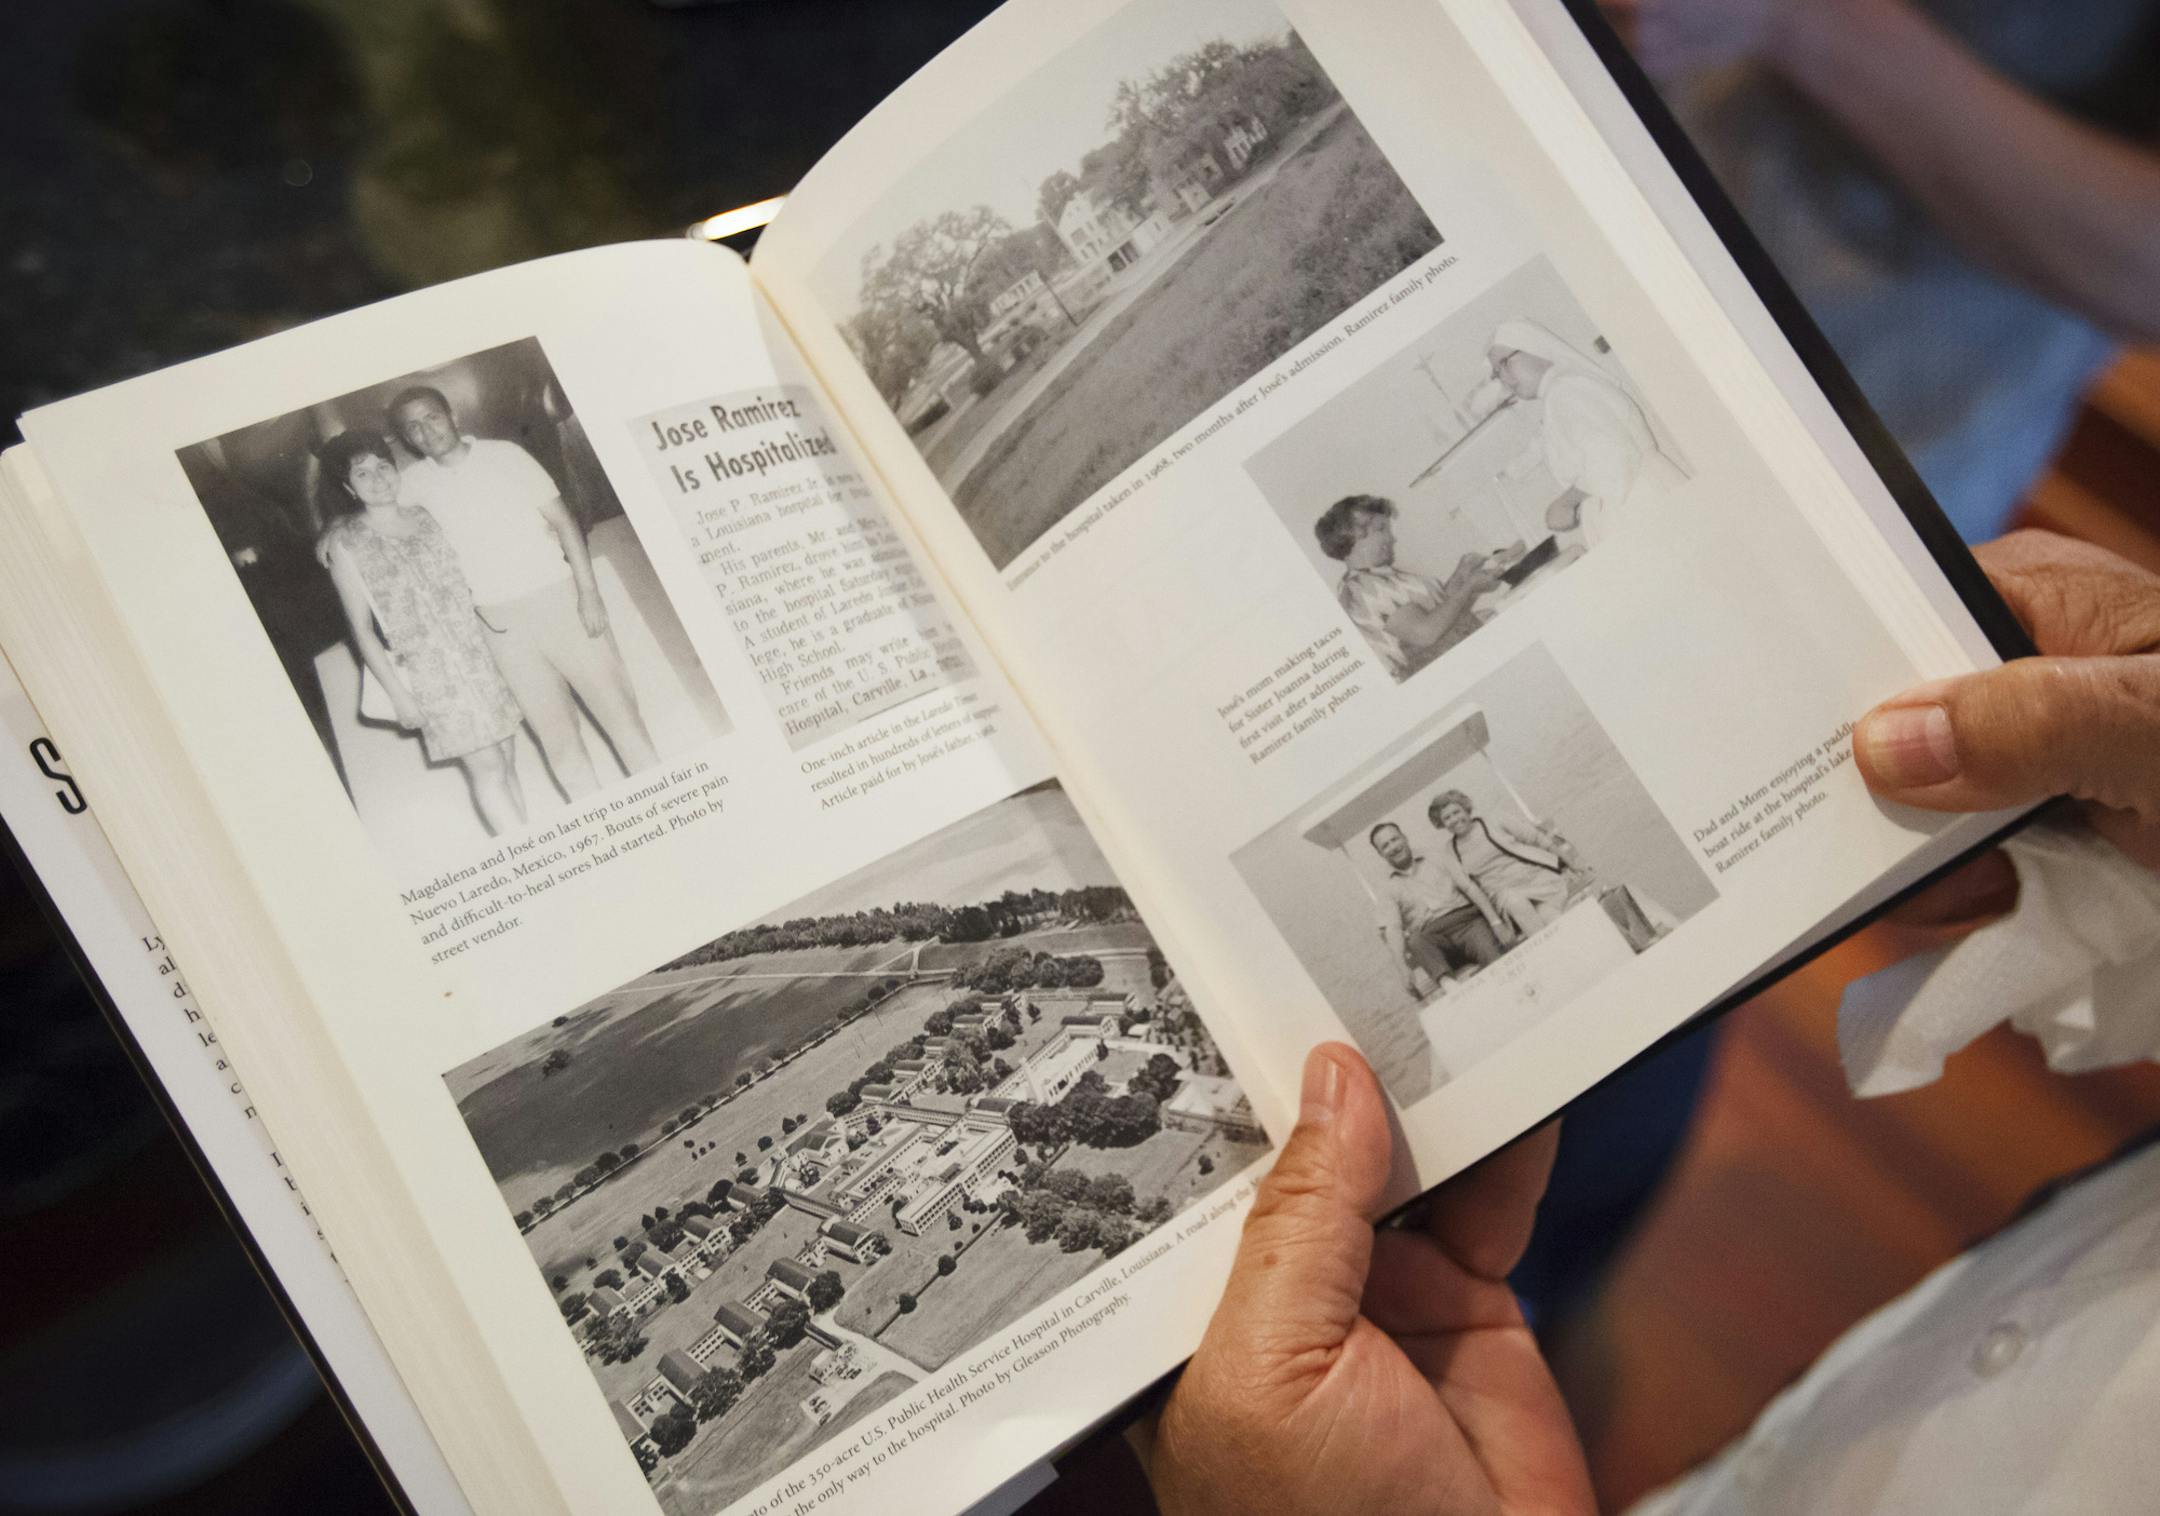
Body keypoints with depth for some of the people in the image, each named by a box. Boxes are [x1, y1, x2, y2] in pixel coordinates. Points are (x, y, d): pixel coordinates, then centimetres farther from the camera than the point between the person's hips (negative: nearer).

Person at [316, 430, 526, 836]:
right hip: (429, 672, -5)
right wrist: (397, 693, -8)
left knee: (507, 760, 4)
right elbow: (362, 627, -4)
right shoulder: (346, 543, -3)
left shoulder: (423, 516, 11)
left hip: (479, 654, 5)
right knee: (487, 767, -8)